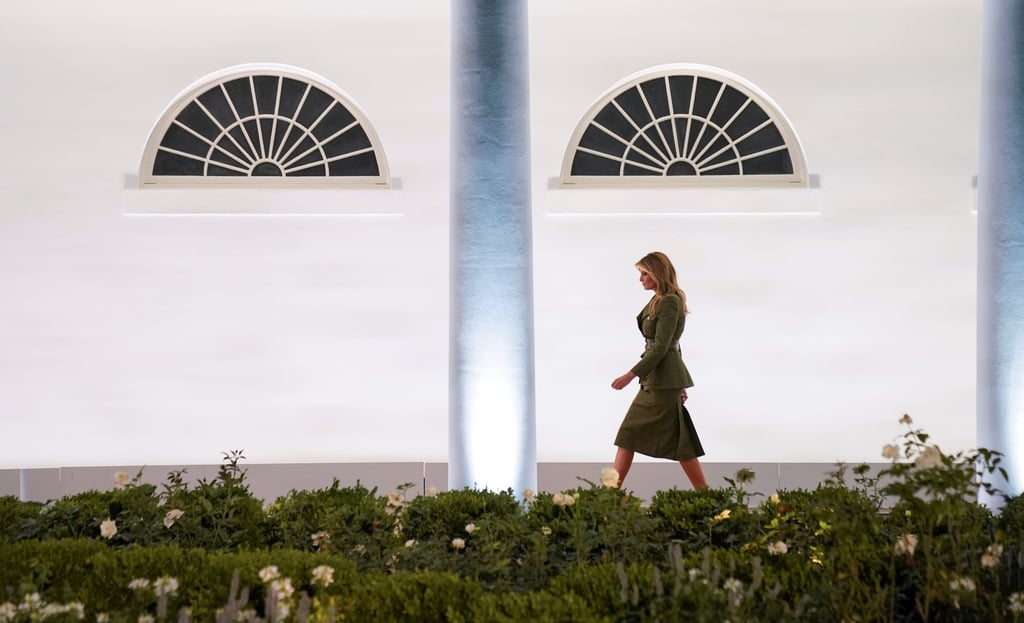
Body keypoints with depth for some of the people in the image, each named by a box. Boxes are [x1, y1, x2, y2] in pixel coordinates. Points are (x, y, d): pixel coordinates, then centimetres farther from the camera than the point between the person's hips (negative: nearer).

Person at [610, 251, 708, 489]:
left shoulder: (669, 302, -16)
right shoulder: (658, 301, 14)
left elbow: (661, 347, -21)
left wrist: (631, 375, -23)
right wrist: (679, 383, 23)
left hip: (663, 379, -10)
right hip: (654, 379, 10)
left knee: (678, 439, -3)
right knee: (628, 434, 8)